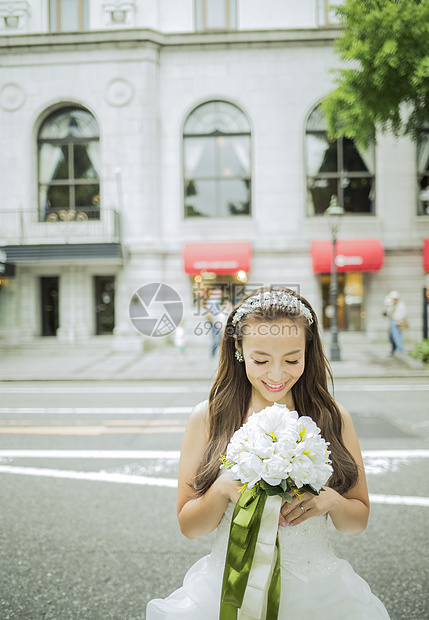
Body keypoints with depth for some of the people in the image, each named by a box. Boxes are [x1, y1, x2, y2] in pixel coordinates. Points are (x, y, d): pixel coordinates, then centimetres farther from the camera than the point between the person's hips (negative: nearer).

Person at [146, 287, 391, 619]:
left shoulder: (334, 417, -4)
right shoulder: (208, 418, -7)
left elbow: (359, 522, 4)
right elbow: (189, 526, -3)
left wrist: (331, 500, -17)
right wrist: (223, 488, -21)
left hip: (317, 592, 2)